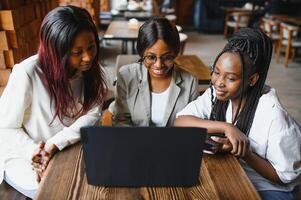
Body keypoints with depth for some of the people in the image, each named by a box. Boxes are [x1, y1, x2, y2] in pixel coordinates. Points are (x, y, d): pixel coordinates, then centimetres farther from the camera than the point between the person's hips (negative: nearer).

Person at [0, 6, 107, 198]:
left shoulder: (91, 68, -10)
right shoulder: (27, 74, -26)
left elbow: (92, 114, -16)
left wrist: (55, 144, -27)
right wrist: (35, 152, -28)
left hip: (68, 149, 4)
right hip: (23, 156, -4)